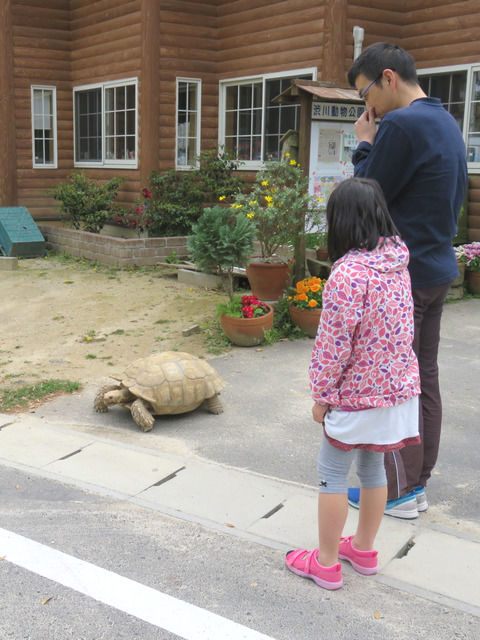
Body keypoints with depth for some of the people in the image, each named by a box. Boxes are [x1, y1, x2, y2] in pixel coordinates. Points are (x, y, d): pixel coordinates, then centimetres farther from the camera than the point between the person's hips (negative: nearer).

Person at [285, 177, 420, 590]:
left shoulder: (348, 274, -24)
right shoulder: (398, 262, 0)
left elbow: (333, 345, -21)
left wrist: (322, 396, -9)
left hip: (356, 395, -7)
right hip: (398, 388, 8)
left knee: (333, 473, 8)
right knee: (373, 467, 21)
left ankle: (325, 563, 20)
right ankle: (364, 549, 36)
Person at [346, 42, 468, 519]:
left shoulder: (403, 125, -18)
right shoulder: (446, 123, 13)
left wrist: (364, 144, -1)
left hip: (404, 275, -9)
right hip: (439, 269, 9)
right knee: (425, 379, 13)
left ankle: (399, 491, 11)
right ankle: (418, 484, 24)